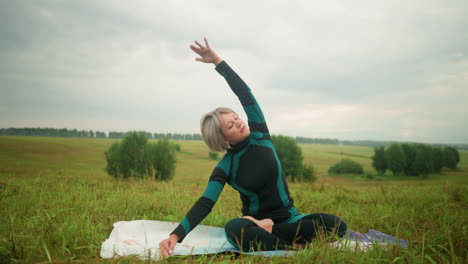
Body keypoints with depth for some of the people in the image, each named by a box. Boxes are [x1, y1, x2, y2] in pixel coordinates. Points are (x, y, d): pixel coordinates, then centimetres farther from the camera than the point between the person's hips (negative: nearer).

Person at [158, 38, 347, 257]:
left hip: (288, 219, 3)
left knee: (336, 224, -25)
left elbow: (244, 94, -7)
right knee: (234, 228, -40)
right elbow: (205, 204, -17)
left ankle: (269, 231, -16)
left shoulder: (259, 134, -2)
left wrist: (217, 61, -12)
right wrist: (176, 234, -32)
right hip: (255, 223, -3)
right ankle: (291, 247, -26)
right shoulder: (225, 168, -8)